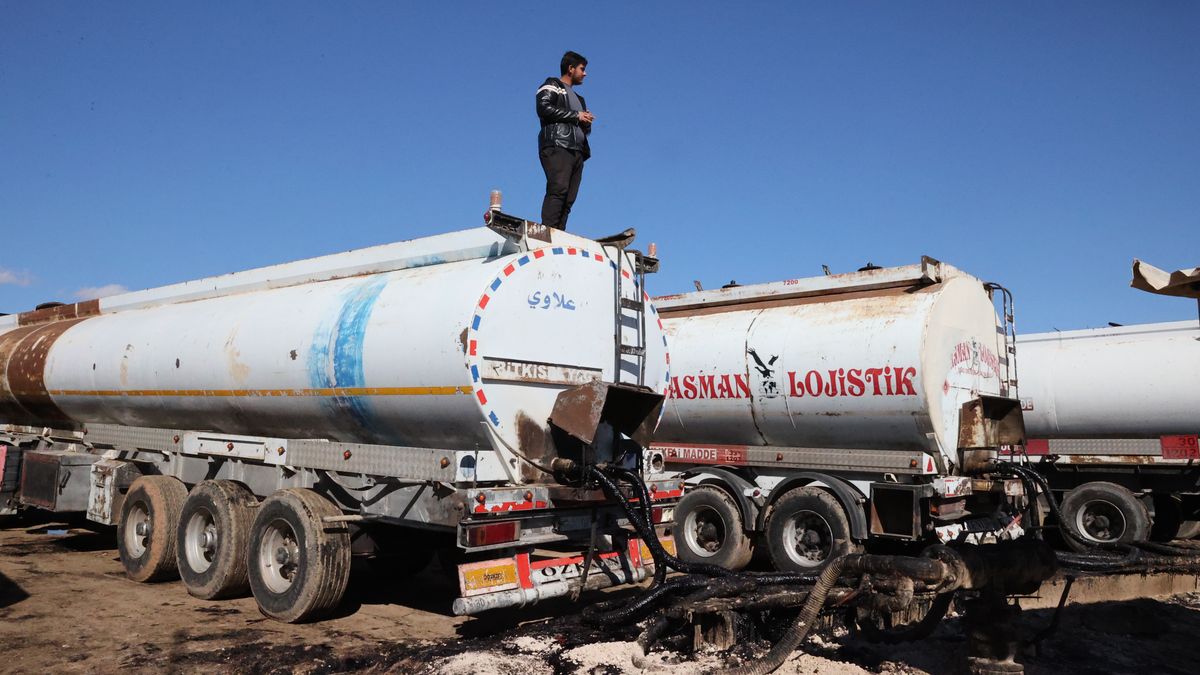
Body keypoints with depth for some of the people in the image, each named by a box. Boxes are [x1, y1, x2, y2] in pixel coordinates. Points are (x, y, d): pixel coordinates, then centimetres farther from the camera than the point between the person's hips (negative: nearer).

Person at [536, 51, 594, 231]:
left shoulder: (577, 98, 36)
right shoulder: (552, 86, 12)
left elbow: (584, 128, 36)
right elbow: (544, 108, -8)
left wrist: (587, 122, 10)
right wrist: (576, 116, -5)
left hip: (577, 151, 8)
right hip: (557, 146, -8)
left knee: (569, 198, -6)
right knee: (558, 189, -25)